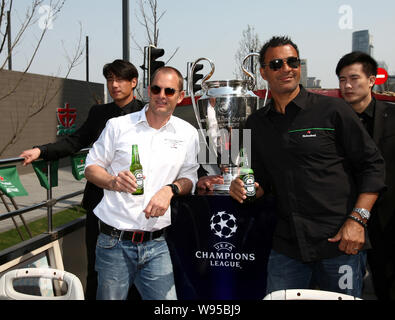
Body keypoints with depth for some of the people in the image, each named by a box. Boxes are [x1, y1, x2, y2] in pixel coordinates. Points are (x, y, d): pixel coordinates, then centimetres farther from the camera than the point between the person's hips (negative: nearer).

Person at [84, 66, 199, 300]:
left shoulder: (188, 134, 8)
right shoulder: (118, 126, 2)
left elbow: (190, 178, 12)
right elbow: (91, 167, 6)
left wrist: (170, 189, -9)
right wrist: (113, 182, -15)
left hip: (156, 245, 2)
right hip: (114, 242, -1)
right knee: (111, 297, 8)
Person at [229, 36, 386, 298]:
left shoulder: (332, 110, -4)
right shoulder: (256, 124, 9)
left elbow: (372, 165, -3)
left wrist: (357, 220, -11)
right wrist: (245, 189, -6)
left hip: (340, 245, -3)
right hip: (287, 247, 3)